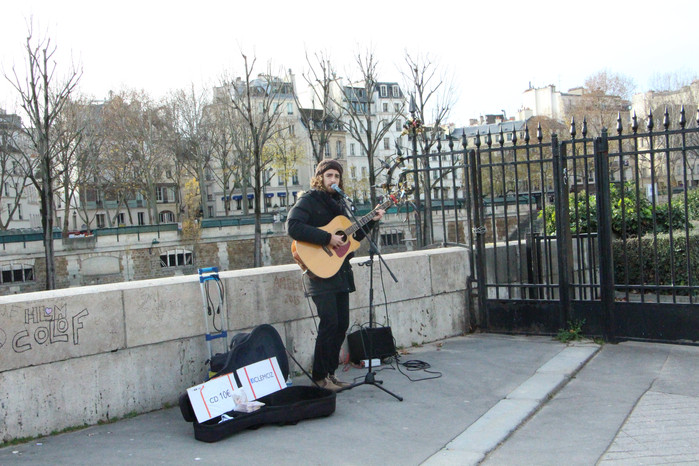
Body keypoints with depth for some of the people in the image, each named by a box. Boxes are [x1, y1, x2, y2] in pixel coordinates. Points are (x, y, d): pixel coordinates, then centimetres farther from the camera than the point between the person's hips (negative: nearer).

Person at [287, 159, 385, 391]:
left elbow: (352, 236, 26)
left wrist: (372, 221, 14)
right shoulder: (309, 200, -6)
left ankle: (330, 373, 19)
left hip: (341, 272, 8)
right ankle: (320, 377, 0)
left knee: (342, 323, 7)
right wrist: (327, 238, -23)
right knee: (330, 322, -12)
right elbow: (293, 227, -24)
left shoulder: (338, 203, 18)